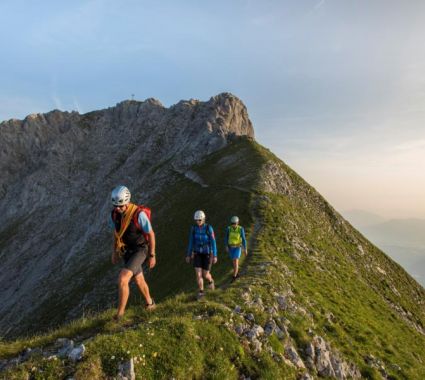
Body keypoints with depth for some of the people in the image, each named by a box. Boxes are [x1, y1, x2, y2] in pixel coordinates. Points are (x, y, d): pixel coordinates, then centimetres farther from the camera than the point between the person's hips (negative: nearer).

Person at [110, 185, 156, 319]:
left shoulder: (139, 214, -28)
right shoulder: (115, 214, -8)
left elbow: (151, 234, -18)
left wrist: (152, 255, -12)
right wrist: (115, 252, 15)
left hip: (140, 251, -7)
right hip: (126, 252, 7)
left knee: (122, 279, -21)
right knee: (138, 280, 20)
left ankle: (120, 313, -5)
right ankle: (150, 303, 44)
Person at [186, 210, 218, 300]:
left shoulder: (209, 228, -18)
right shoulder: (193, 228, -6)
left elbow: (213, 242, -15)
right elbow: (191, 242, 1)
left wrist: (215, 256, -15)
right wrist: (188, 255, 3)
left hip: (207, 253, -3)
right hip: (197, 253, 3)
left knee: (205, 275, 3)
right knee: (198, 274, -6)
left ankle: (210, 280, 41)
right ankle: (201, 292, 16)